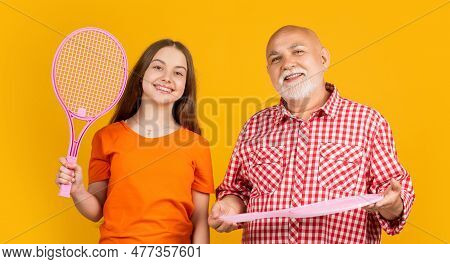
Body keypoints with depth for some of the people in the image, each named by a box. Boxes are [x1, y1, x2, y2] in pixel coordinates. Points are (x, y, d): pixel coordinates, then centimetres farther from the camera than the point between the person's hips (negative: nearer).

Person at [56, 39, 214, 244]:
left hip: (176, 241, 0)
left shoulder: (197, 145, -4)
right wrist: (77, 192, -15)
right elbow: (97, 211, 2)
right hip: (116, 240, 0)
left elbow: (200, 223, -1)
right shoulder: (106, 137, -3)